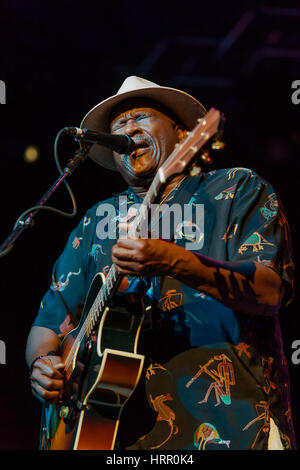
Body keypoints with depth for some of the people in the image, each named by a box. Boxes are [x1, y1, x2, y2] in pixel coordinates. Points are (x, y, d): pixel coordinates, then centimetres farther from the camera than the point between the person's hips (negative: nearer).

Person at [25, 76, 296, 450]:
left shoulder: (236, 189, 9)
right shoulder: (98, 221, 19)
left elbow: (271, 291, -8)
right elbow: (49, 321, 21)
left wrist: (173, 261, -23)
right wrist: (43, 363, -3)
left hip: (225, 411, -4)